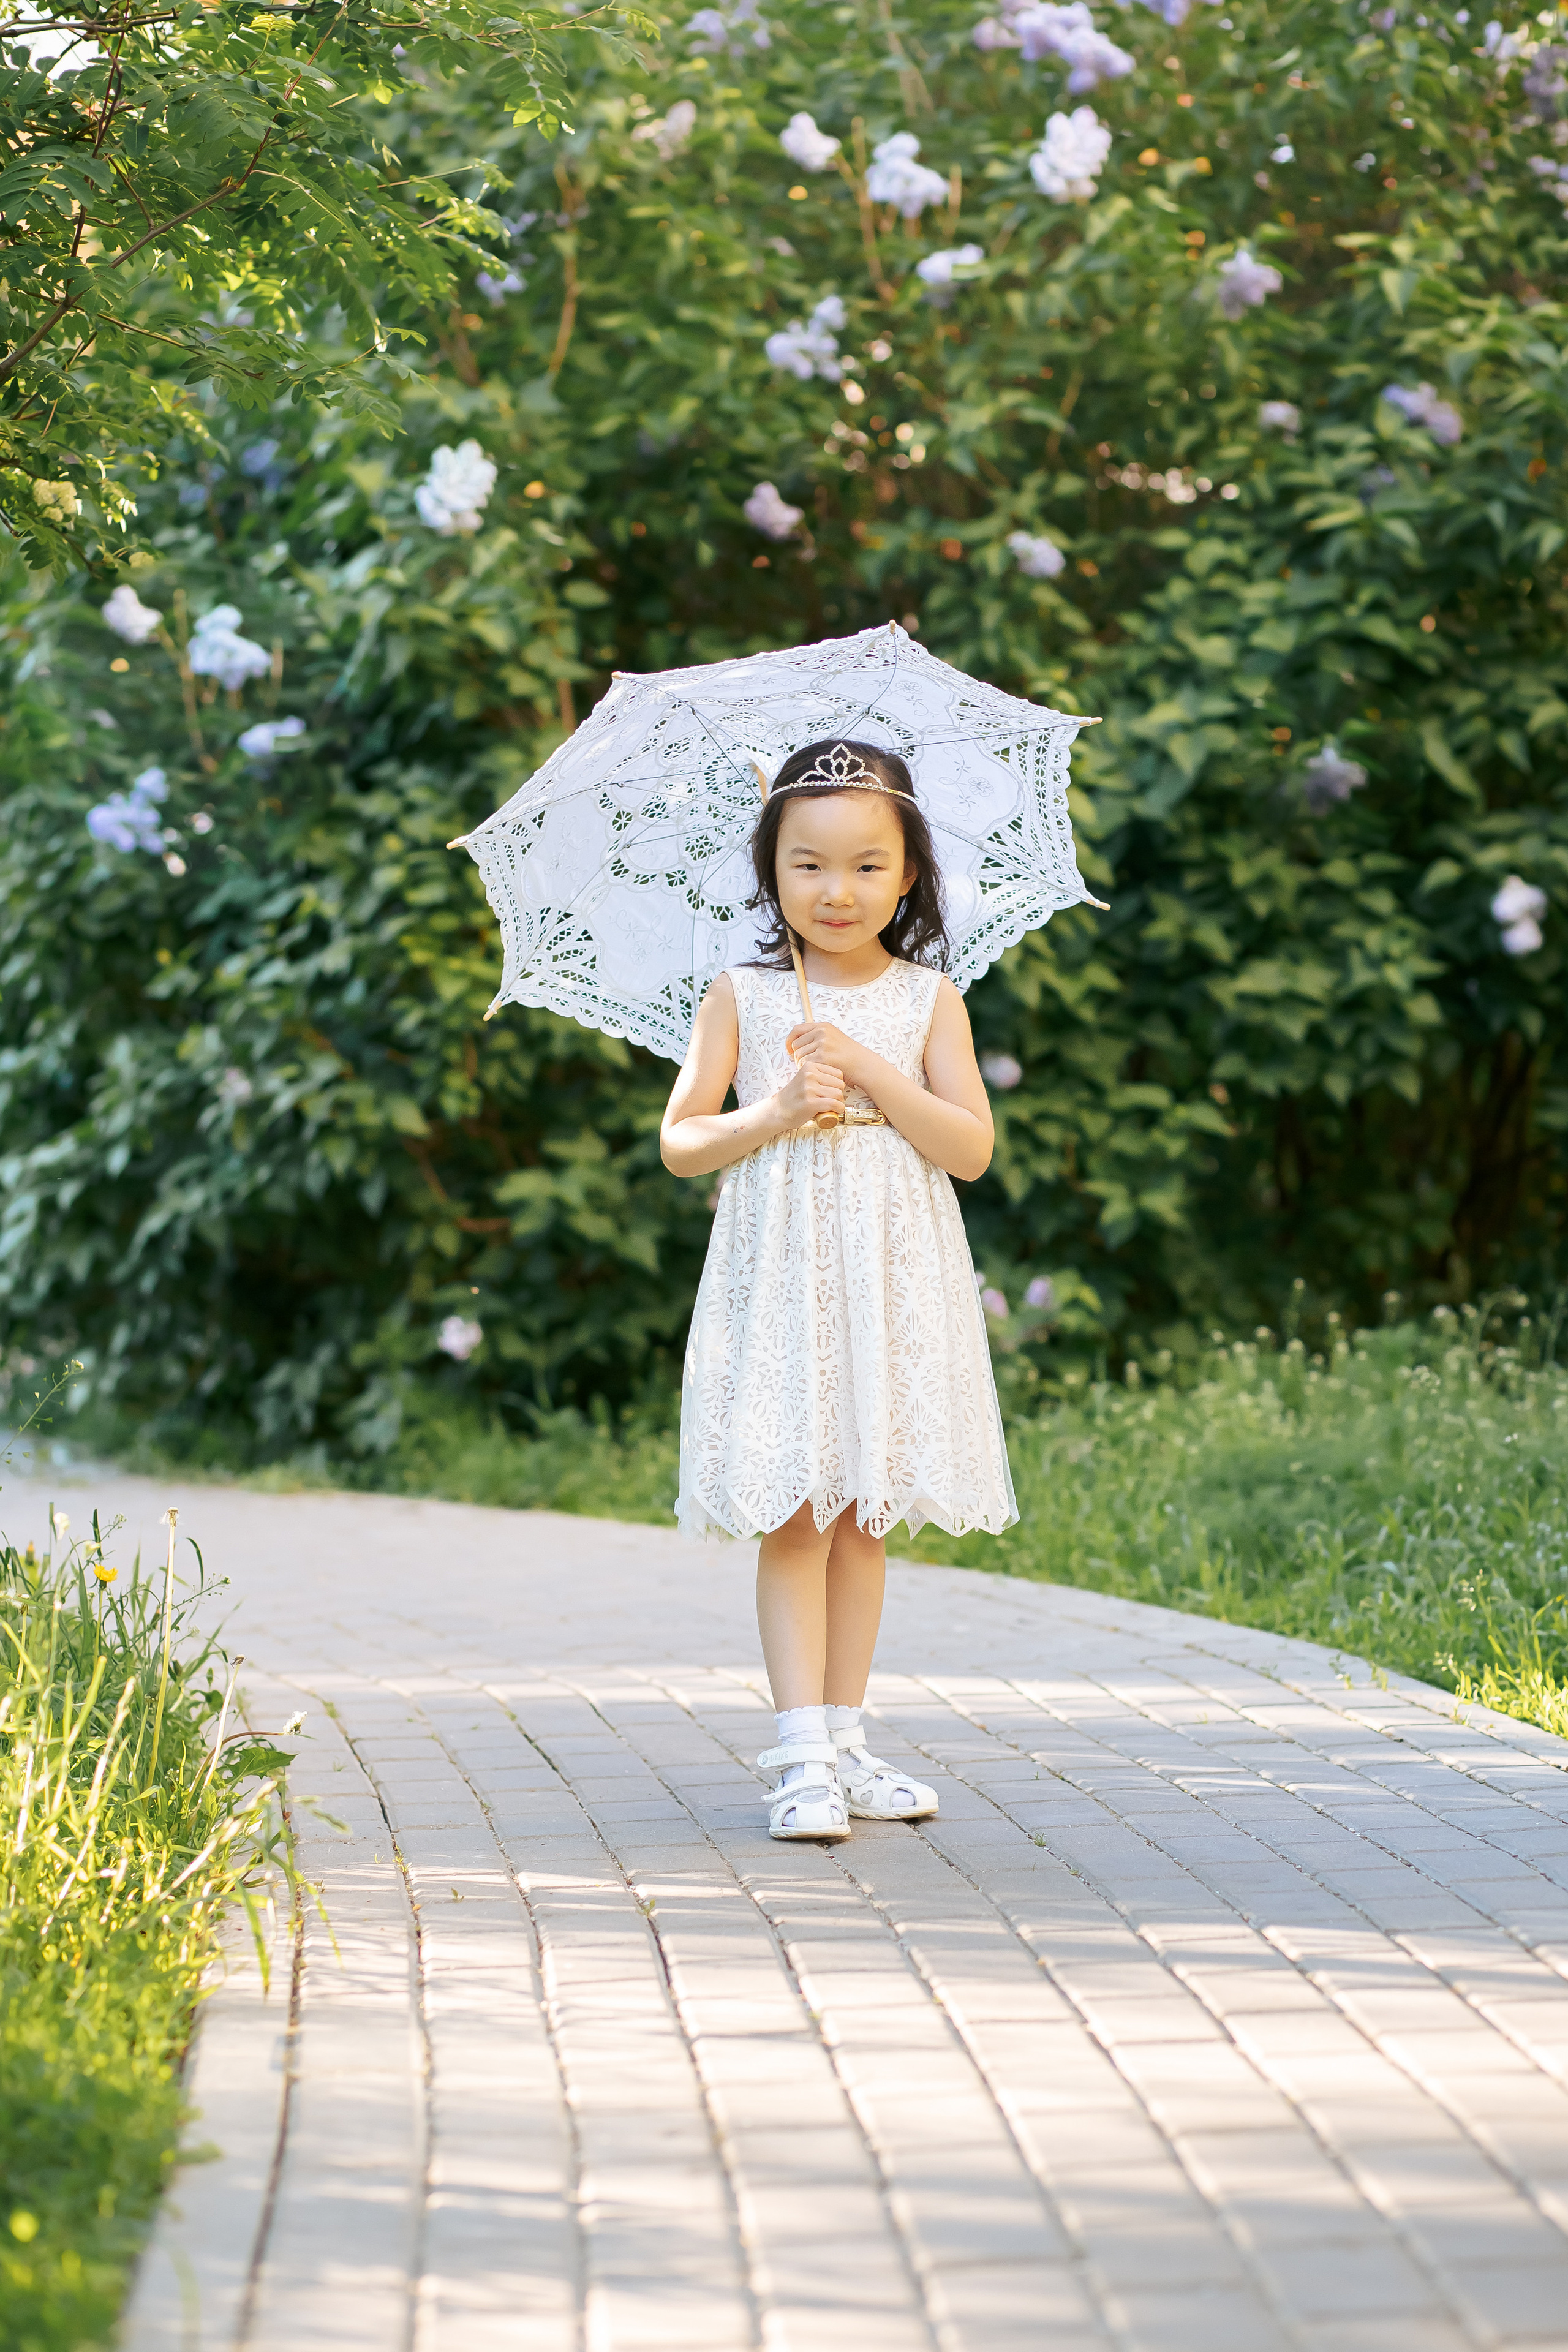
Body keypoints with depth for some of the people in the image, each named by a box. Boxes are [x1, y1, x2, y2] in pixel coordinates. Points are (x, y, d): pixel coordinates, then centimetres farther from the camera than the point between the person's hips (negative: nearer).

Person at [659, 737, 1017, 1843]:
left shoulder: (928, 1001, 3)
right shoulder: (743, 998, 2)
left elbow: (973, 1149, -6)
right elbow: (680, 1142, 1)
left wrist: (868, 1071, -15)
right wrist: (774, 1115, -15)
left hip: (894, 1284, 2)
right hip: (780, 1282, -2)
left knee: (863, 1515, 8)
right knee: (794, 1515, -6)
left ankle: (843, 1741, 16)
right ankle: (803, 1758, -7)